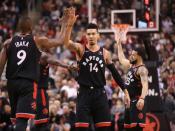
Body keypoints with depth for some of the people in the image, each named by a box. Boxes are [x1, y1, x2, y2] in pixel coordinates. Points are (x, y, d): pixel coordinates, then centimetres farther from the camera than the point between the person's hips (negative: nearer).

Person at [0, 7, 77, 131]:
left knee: (18, 119, 17)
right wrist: (65, 23, 21)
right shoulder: (38, 41, 0)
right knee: (22, 119, -14)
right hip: (28, 83, -4)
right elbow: (60, 41, 9)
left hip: (12, 83, 4)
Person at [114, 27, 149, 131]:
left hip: (137, 101, -10)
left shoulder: (142, 69, -13)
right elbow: (121, 58, 32)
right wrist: (119, 42, 28)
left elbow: (145, 84, -26)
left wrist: (142, 99, -40)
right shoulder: (131, 66, 16)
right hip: (130, 101, 10)